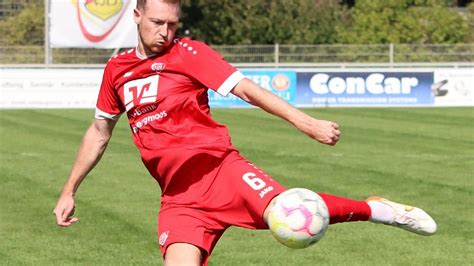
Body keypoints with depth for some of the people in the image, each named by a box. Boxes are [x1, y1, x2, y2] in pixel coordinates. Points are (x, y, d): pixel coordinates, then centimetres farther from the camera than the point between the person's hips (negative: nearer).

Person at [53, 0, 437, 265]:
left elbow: (247, 89, -9)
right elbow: (99, 132, 27)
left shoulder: (188, 53, 1)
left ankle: (377, 210, -4)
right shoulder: (117, 70, 14)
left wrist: (305, 122, -20)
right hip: (179, 198, 4)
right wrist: (70, 191, 27)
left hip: (220, 168, -4)